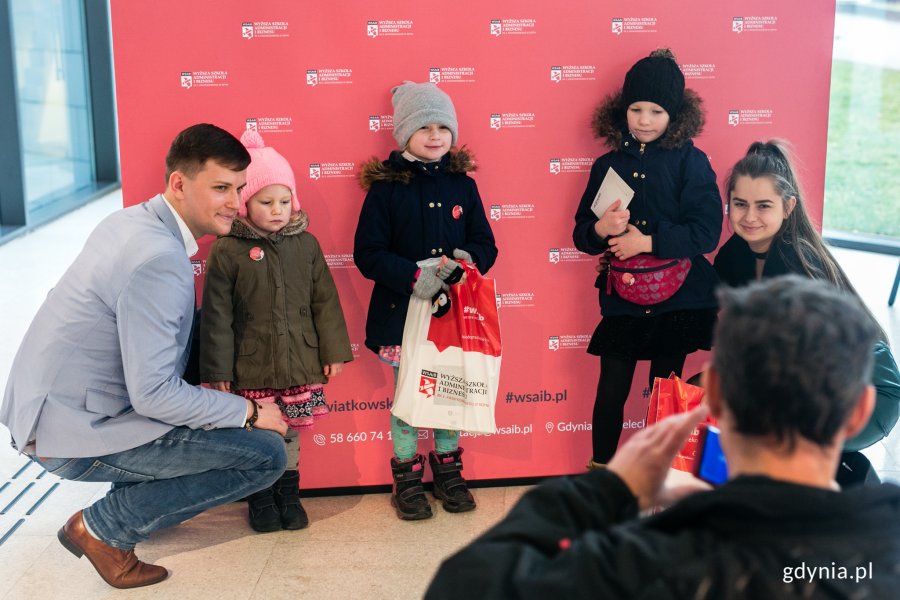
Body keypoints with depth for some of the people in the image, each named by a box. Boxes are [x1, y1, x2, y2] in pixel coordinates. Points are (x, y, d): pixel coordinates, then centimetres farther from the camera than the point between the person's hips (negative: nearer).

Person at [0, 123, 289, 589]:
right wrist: (249, 412, -11)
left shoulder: (131, 221, 5)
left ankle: (137, 490, 20)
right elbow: (154, 394, -25)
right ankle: (103, 526, 0)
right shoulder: (159, 258, -24)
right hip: (72, 438, -9)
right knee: (266, 454, -10)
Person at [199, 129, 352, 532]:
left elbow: (325, 301, 7)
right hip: (251, 368, -2)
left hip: (299, 363, 3)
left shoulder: (305, 245, 3)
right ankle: (260, 499, 26)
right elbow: (217, 316, -5)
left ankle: (288, 494, 30)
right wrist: (217, 370, -5)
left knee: (291, 431, 13)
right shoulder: (227, 251, -7)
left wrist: (335, 350, 5)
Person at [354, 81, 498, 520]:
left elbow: (485, 244, 8)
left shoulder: (462, 184, 5)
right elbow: (368, 253, -10)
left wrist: (469, 257, -15)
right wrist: (413, 276, -22)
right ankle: (406, 475, 20)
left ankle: (448, 468, 28)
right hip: (402, 310, -3)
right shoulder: (385, 187, -5)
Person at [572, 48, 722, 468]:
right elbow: (581, 234, 7)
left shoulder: (691, 162, -5)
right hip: (622, 300, 2)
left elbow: (707, 232, -13)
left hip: (678, 302, -2)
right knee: (611, 393, 4)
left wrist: (648, 241, -20)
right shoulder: (608, 165, 5)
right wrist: (600, 230, -15)